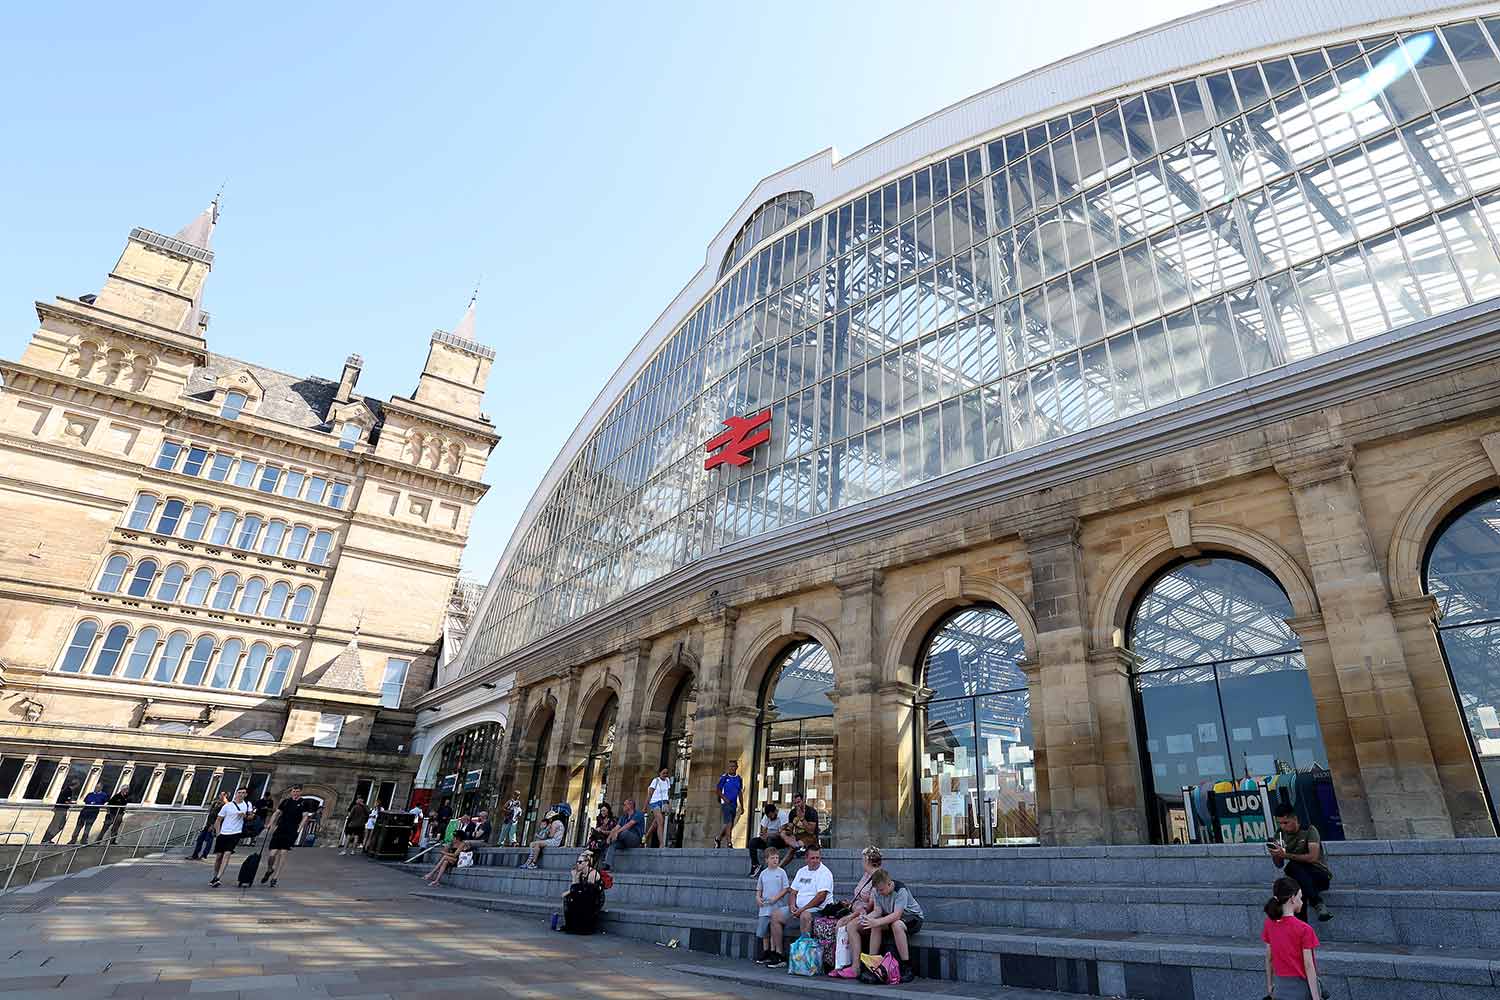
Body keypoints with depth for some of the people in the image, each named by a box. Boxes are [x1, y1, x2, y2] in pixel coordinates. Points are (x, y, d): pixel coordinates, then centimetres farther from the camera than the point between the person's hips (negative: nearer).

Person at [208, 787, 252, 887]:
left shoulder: (247, 805, 6)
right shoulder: (227, 806, 2)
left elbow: (250, 817, 11)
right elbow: (218, 820, 8)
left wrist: (245, 816, -10)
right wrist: (217, 833, 0)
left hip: (235, 834, -1)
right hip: (223, 834, 1)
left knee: (227, 854, -15)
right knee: (218, 856, 6)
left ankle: (217, 878, -17)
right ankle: (215, 877, 26)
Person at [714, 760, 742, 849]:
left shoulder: (739, 779, 11)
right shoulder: (724, 777, -2)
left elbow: (740, 794, 16)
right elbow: (718, 790, -1)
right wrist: (724, 798, -17)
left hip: (734, 804, 5)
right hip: (726, 803, -5)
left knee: (730, 825, 8)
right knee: (729, 823, -16)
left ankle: (718, 839, 26)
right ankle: (729, 843, -13)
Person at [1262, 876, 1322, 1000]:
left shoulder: (1269, 924, -3)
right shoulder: (1304, 929, -18)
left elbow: (1268, 957, 6)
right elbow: (1308, 966, -16)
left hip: (1280, 986, 4)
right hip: (1301, 985, -4)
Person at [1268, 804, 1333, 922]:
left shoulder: (1309, 830, -8)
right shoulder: (1281, 834, 5)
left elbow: (1313, 857, -22)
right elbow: (1279, 865, 7)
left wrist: (1286, 855, -27)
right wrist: (1275, 854, -16)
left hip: (1321, 874, -4)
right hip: (1301, 876, 4)